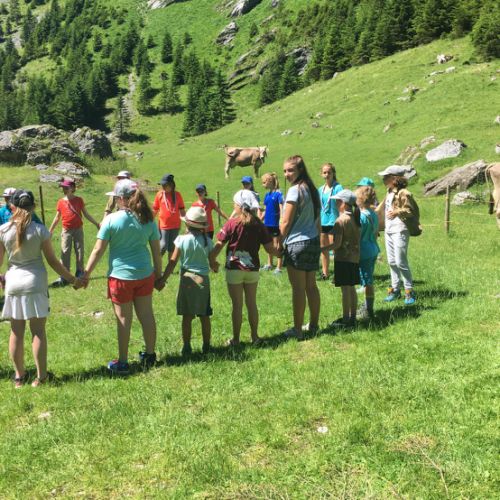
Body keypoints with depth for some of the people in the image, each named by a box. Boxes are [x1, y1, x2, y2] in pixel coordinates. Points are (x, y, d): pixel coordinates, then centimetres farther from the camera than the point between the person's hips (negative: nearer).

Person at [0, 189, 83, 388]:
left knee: (16, 332, 10)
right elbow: (52, 261, -4)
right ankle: (41, 376, 12)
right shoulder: (40, 230, -8)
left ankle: (19, 375, 20)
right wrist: (72, 279, 7)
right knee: (38, 330, 6)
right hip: (36, 283, -1)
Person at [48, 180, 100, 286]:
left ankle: (80, 273, 16)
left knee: (79, 251, 5)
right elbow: (57, 218, 11)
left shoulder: (79, 200, 1)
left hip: (78, 229, 0)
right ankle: (63, 276, -3)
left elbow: (86, 214, 9)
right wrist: (50, 230, 10)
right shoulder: (61, 202, 3)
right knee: (65, 253, -4)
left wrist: (96, 223, 6)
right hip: (66, 230, 0)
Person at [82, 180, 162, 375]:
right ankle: (150, 355, 27)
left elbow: (98, 250, -10)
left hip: (120, 276, -4)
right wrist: (158, 273, 16)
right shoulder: (148, 219, 0)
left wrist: (87, 273, -1)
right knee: (146, 315, 14)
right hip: (145, 274, 4)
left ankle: (122, 363, 14)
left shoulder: (112, 219, -12)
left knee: (124, 319, 5)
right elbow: (156, 250, 5)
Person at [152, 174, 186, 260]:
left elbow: (182, 210, 9)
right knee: (163, 246, -9)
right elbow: (154, 210, 5)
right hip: (163, 225, -2)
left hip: (175, 226, 2)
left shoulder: (177, 195, 2)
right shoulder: (160, 194, -1)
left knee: (172, 248, 9)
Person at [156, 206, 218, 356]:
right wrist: (215, 268, 28)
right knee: (204, 316, 11)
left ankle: (186, 348, 9)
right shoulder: (207, 241, -3)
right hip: (203, 279, 2)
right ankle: (206, 346, 19)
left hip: (187, 279, -2)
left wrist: (162, 280, 0)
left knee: (187, 317, 5)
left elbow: (173, 262, -7)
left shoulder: (182, 240, -8)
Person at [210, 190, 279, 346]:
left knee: (237, 305, 5)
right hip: (252, 269, 3)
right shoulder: (258, 224, -2)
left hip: (234, 269, -3)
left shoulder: (232, 224, -12)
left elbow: (219, 245, -13)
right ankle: (255, 337, 21)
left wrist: (212, 260, 4)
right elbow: (269, 248, -2)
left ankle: (236, 339, 12)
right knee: (252, 303, 14)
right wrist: (280, 253, 18)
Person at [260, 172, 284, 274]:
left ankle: (279, 268, 6)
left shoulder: (278, 194, -13)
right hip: (267, 223, 7)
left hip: (276, 224, -7)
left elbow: (281, 210, -16)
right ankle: (269, 265, 30)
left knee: (277, 246, -1)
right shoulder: (267, 195, 9)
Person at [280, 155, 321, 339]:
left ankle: (297, 329, 4)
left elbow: (286, 223, -13)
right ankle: (313, 325, 22)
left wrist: (279, 243, -4)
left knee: (298, 288, -2)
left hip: (297, 243, -8)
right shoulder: (312, 189, 10)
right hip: (313, 242, 8)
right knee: (311, 285, 14)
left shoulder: (295, 190, -13)